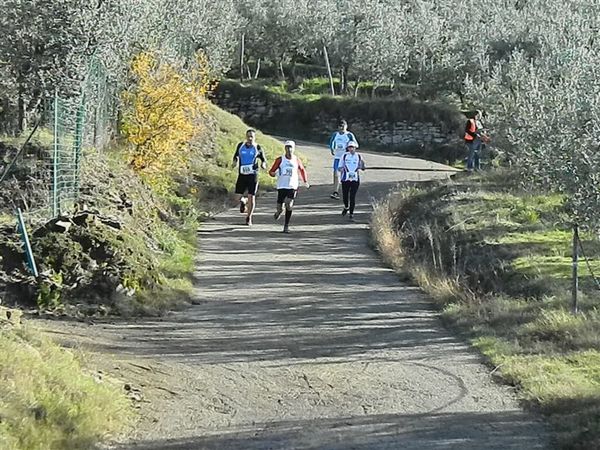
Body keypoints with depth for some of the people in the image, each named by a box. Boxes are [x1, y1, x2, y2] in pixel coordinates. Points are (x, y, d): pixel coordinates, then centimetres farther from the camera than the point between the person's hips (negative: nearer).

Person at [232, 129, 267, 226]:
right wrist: (235, 162, -4)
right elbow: (236, 156, 18)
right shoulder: (240, 146, 4)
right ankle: (243, 202, 35)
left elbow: (263, 159, 8)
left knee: (251, 197, -4)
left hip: (253, 175, -2)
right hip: (242, 174, 2)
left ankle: (249, 218, 9)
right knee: (238, 197, -3)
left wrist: (263, 164, -14)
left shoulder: (257, 148, -1)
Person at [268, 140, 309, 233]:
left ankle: (286, 226, -4)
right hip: (282, 186, 0)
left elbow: (302, 170, 22)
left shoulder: (296, 160, 5)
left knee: (289, 205, -14)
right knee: (280, 207, 0)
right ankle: (279, 211, 39)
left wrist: (305, 181, 16)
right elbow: (271, 172, 0)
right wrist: (275, 173, -23)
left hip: (293, 186, 0)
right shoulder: (280, 160, -1)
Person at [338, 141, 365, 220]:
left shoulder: (359, 157, 5)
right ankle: (346, 207, 37)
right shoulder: (344, 156, 4)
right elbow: (340, 167, 9)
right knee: (345, 195, 5)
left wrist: (362, 164, -14)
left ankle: (351, 213, 6)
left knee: (352, 196, -4)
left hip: (355, 179, -1)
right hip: (345, 179, 1)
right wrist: (341, 169, -14)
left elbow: (363, 168, 7)